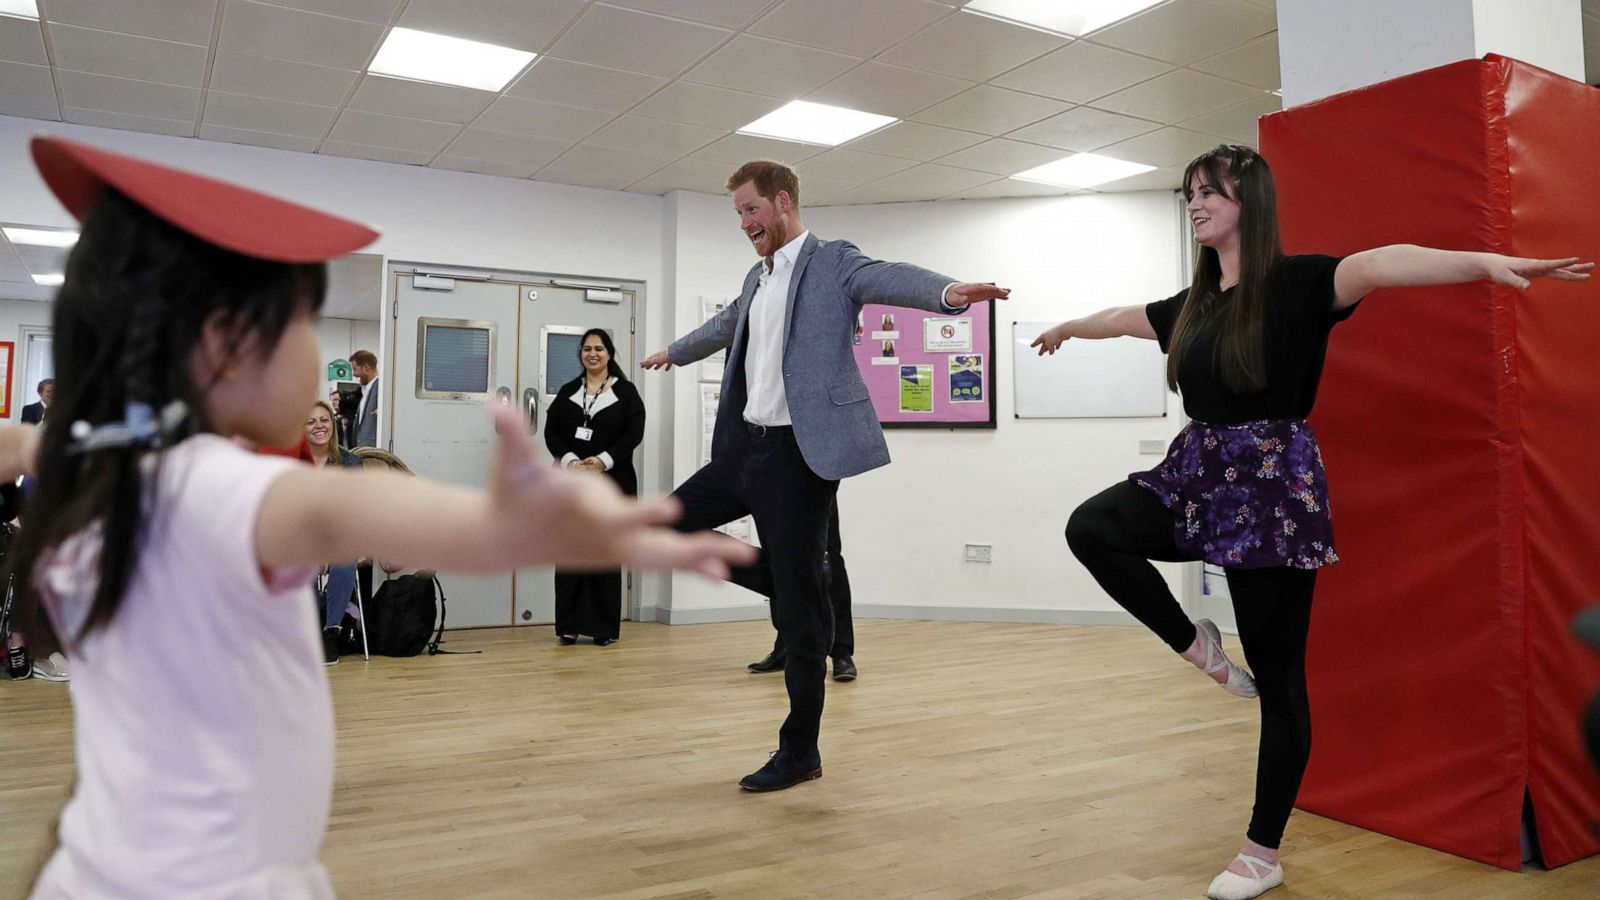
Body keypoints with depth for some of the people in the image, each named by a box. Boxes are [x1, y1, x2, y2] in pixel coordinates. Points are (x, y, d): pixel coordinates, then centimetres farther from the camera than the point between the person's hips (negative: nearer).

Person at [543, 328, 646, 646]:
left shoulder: (626, 391, 4)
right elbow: (551, 432, 4)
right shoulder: (567, 392, 12)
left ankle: (604, 627, 7)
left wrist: (603, 461, -17)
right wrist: (569, 460, -14)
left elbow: (634, 433, -5)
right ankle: (569, 624, 7)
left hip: (611, 483, -2)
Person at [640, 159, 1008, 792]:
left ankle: (800, 752, 12)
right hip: (742, 448, 8)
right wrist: (673, 353, 56)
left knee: (798, 608, -2)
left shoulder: (833, 262, -5)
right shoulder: (757, 279, 18)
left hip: (798, 454, -8)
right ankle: (775, 571, 26)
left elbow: (888, 278, -25)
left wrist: (948, 291, -47)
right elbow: (724, 326, 38)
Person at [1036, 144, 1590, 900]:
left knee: (1278, 676, 2)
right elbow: (1124, 317, 31)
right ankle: (1196, 645, 3)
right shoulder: (1194, 303, 12)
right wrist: (1068, 328, 49)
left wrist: (1485, 261, -45)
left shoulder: (1294, 284, -9)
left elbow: (1380, 265, -28)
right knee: (1091, 527, -17)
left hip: (1273, 485, -6)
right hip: (1199, 474, 6)